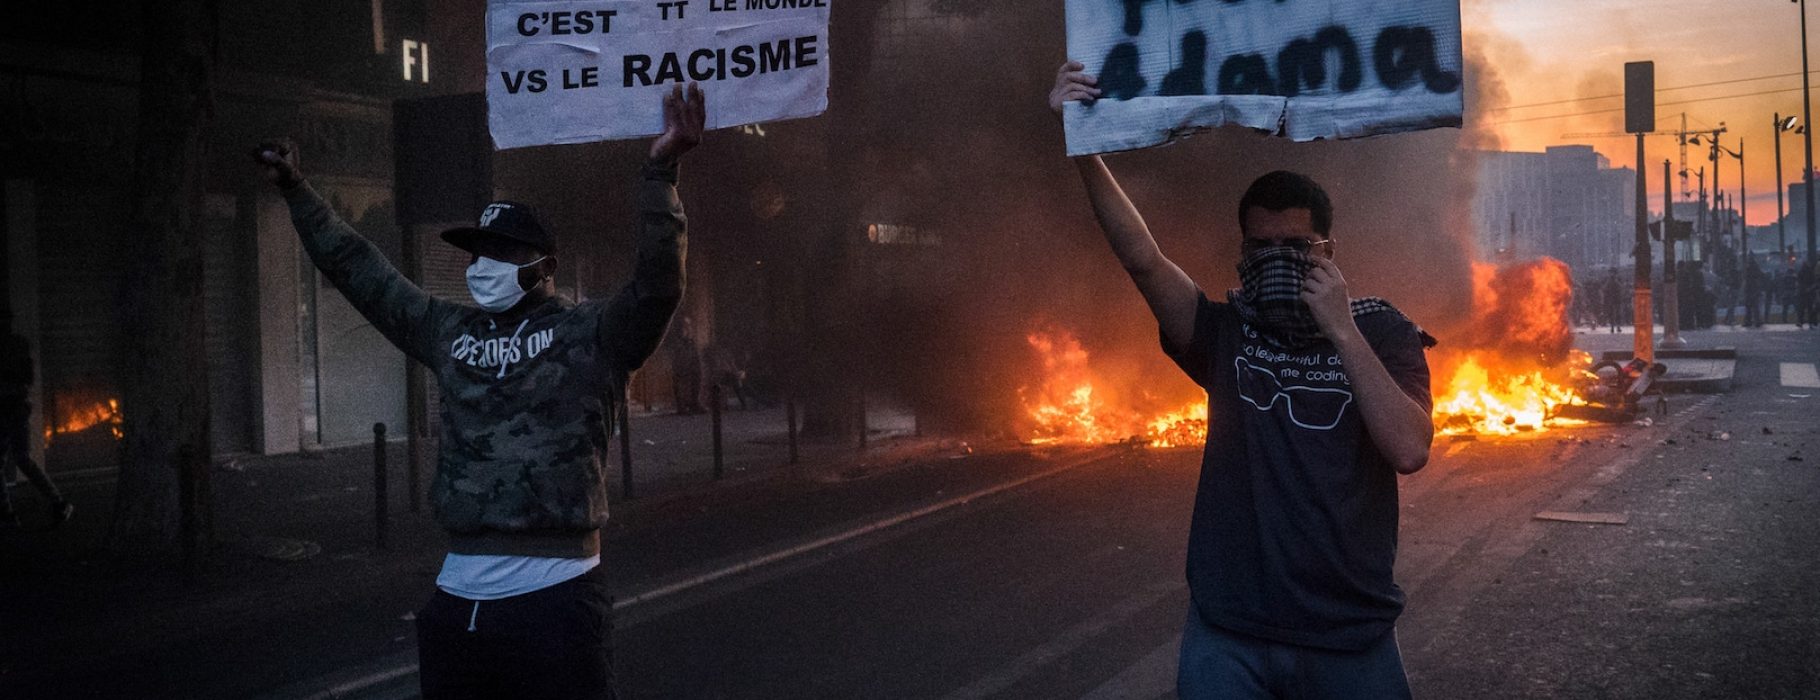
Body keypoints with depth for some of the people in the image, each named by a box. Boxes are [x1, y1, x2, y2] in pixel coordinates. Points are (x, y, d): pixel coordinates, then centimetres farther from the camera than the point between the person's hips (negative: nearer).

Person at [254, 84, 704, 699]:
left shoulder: (589, 334, -1)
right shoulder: (449, 331, 14)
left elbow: (656, 284, -17)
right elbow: (359, 271, 22)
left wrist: (660, 173, -27)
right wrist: (296, 191, 24)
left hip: (554, 599, -5)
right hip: (457, 598, 6)